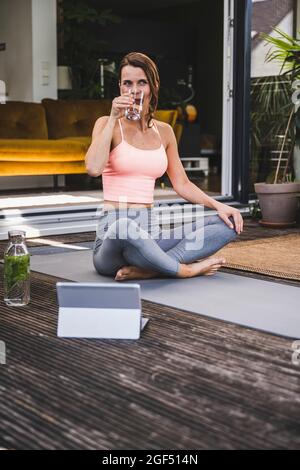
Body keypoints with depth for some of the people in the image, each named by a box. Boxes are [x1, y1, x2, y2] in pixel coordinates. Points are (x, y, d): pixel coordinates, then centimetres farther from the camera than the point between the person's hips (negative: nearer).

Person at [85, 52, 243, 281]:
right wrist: (113, 118, -14)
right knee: (124, 227, -42)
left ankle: (146, 270, -23)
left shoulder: (164, 131, 13)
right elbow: (93, 168, -20)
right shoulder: (108, 124, 0)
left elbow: (182, 183, 18)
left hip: (151, 232, 6)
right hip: (114, 230, -6)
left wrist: (217, 205, 3)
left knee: (229, 224, -10)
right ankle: (184, 269, -16)